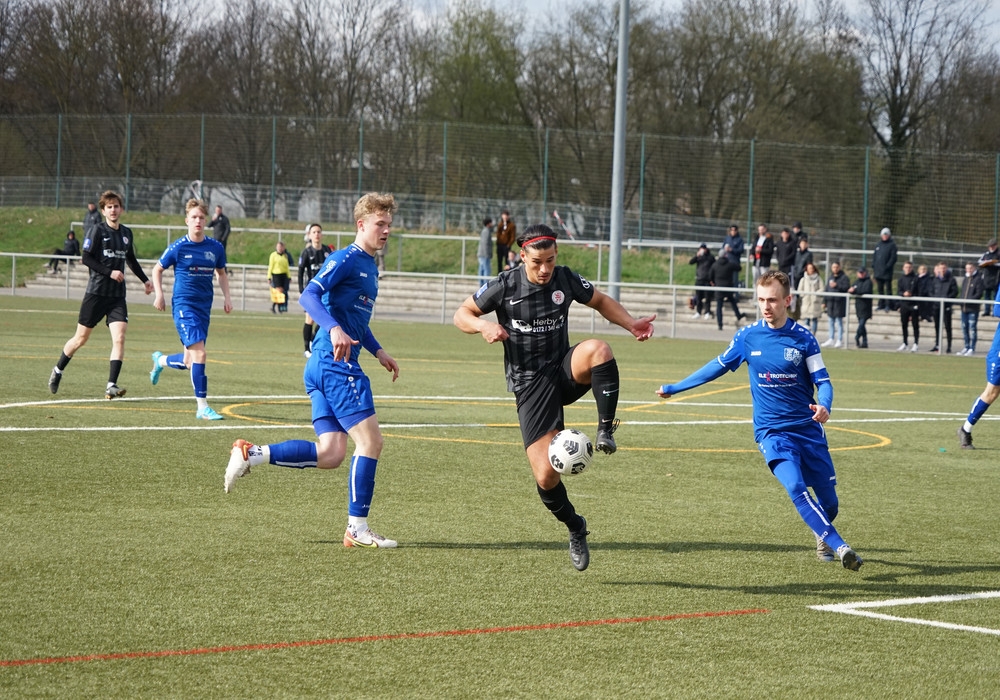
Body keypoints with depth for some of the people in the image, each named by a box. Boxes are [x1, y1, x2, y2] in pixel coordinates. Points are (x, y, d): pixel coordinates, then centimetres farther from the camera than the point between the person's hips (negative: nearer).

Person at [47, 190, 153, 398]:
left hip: (117, 295, 4)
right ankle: (58, 371, 29)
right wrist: (109, 272, -17)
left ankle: (111, 386, -15)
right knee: (81, 338, 6)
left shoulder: (127, 233, 11)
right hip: (96, 293, -4)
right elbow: (86, 258, -12)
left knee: (119, 338, -14)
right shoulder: (97, 231, -5)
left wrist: (145, 280, 26)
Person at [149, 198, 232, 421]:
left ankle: (161, 360, 44)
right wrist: (159, 294, -4)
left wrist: (226, 296, 8)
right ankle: (202, 407, -14)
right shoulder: (178, 247, -6)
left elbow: (221, 273, 20)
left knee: (189, 362, 10)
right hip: (183, 305, -5)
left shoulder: (215, 248, 4)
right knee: (199, 353, -18)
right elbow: (158, 269, 7)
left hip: (204, 307, 5)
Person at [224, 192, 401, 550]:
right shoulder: (345, 258, -9)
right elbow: (308, 296, -21)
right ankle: (357, 528, 0)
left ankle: (251, 453, 1)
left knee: (330, 454, 1)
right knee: (370, 441, -7)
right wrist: (334, 329, -36)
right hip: (337, 363, -10)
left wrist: (378, 351, 29)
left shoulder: (370, 266, 21)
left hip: (322, 368, 10)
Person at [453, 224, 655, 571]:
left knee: (598, 349, -36)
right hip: (530, 384, -2)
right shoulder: (504, 286, -8)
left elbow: (601, 301, 15)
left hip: (565, 370, 2)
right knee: (545, 476, -12)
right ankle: (575, 528, 17)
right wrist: (484, 325, -20)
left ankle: (606, 430, -24)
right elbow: (461, 314, 2)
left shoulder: (566, 279, -2)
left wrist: (631, 324, -1)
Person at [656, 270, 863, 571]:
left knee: (829, 503, 5)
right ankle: (839, 547, -29)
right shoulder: (748, 337, -1)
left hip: (808, 429, 0)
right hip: (771, 431, 0)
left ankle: (822, 535, 40)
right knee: (796, 487, -27)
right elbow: (718, 366, 14)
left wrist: (823, 406, -27)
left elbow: (823, 381, -4)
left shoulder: (803, 338, -5)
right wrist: (674, 388, 20)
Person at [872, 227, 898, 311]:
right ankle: (881, 304, 16)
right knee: (880, 289, 10)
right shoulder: (878, 244, 14)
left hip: (887, 271, -6)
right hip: (878, 270, 6)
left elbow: (893, 257, -9)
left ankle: (888, 305, -2)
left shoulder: (892, 245, -3)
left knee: (888, 288, -4)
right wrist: (873, 266, 7)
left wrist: (888, 266, -18)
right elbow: (874, 256, 16)